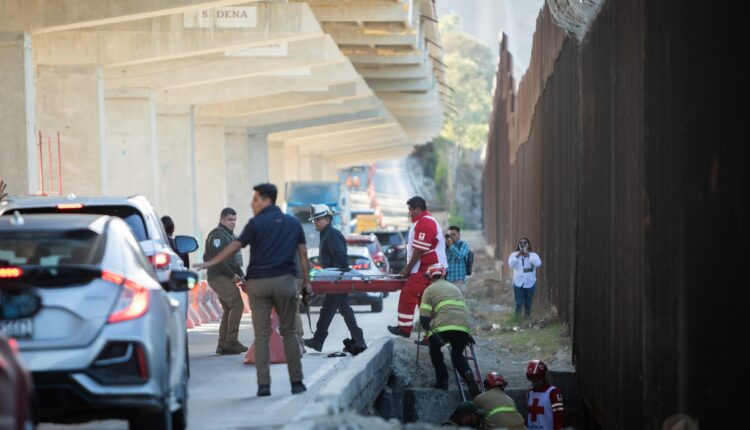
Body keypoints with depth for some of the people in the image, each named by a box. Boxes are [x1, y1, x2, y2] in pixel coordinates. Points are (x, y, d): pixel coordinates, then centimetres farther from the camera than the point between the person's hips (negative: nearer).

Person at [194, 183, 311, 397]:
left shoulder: (256, 224, -3)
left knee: (261, 335, 1)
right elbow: (303, 254, 8)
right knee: (289, 332, 9)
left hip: (259, 283, -2)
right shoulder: (293, 223, 9)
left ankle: (263, 385, -4)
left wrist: (210, 263, 2)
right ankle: (296, 382, 6)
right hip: (285, 281, 2)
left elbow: (235, 247, -5)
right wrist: (306, 282, 13)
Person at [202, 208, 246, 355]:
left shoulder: (229, 235, 23)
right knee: (237, 304, -18)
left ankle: (222, 344, 12)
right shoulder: (218, 235, -10)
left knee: (228, 309, 10)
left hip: (225, 278, 11)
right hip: (219, 277, -11)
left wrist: (240, 274, 10)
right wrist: (233, 275, -15)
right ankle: (231, 341, -20)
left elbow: (233, 259, 24)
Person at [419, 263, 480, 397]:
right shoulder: (455, 288, 30)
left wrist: (428, 332, 16)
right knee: (457, 355, 24)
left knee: (435, 351, 25)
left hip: (443, 327, -4)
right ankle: (469, 377, -2)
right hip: (463, 326, 4)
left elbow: (424, 317, 4)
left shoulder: (430, 290, 14)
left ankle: (442, 381, 15)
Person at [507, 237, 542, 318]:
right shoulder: (514, 254, 1)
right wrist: (517, 256, -25)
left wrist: (528, 256, -25)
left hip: (530, 284, 0)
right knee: (518, 304, -4)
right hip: (518, 284, 0)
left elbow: (538, 263, -22)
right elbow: (511, 264, -16)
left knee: (528, 304, 10)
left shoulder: (533, 255, -2)